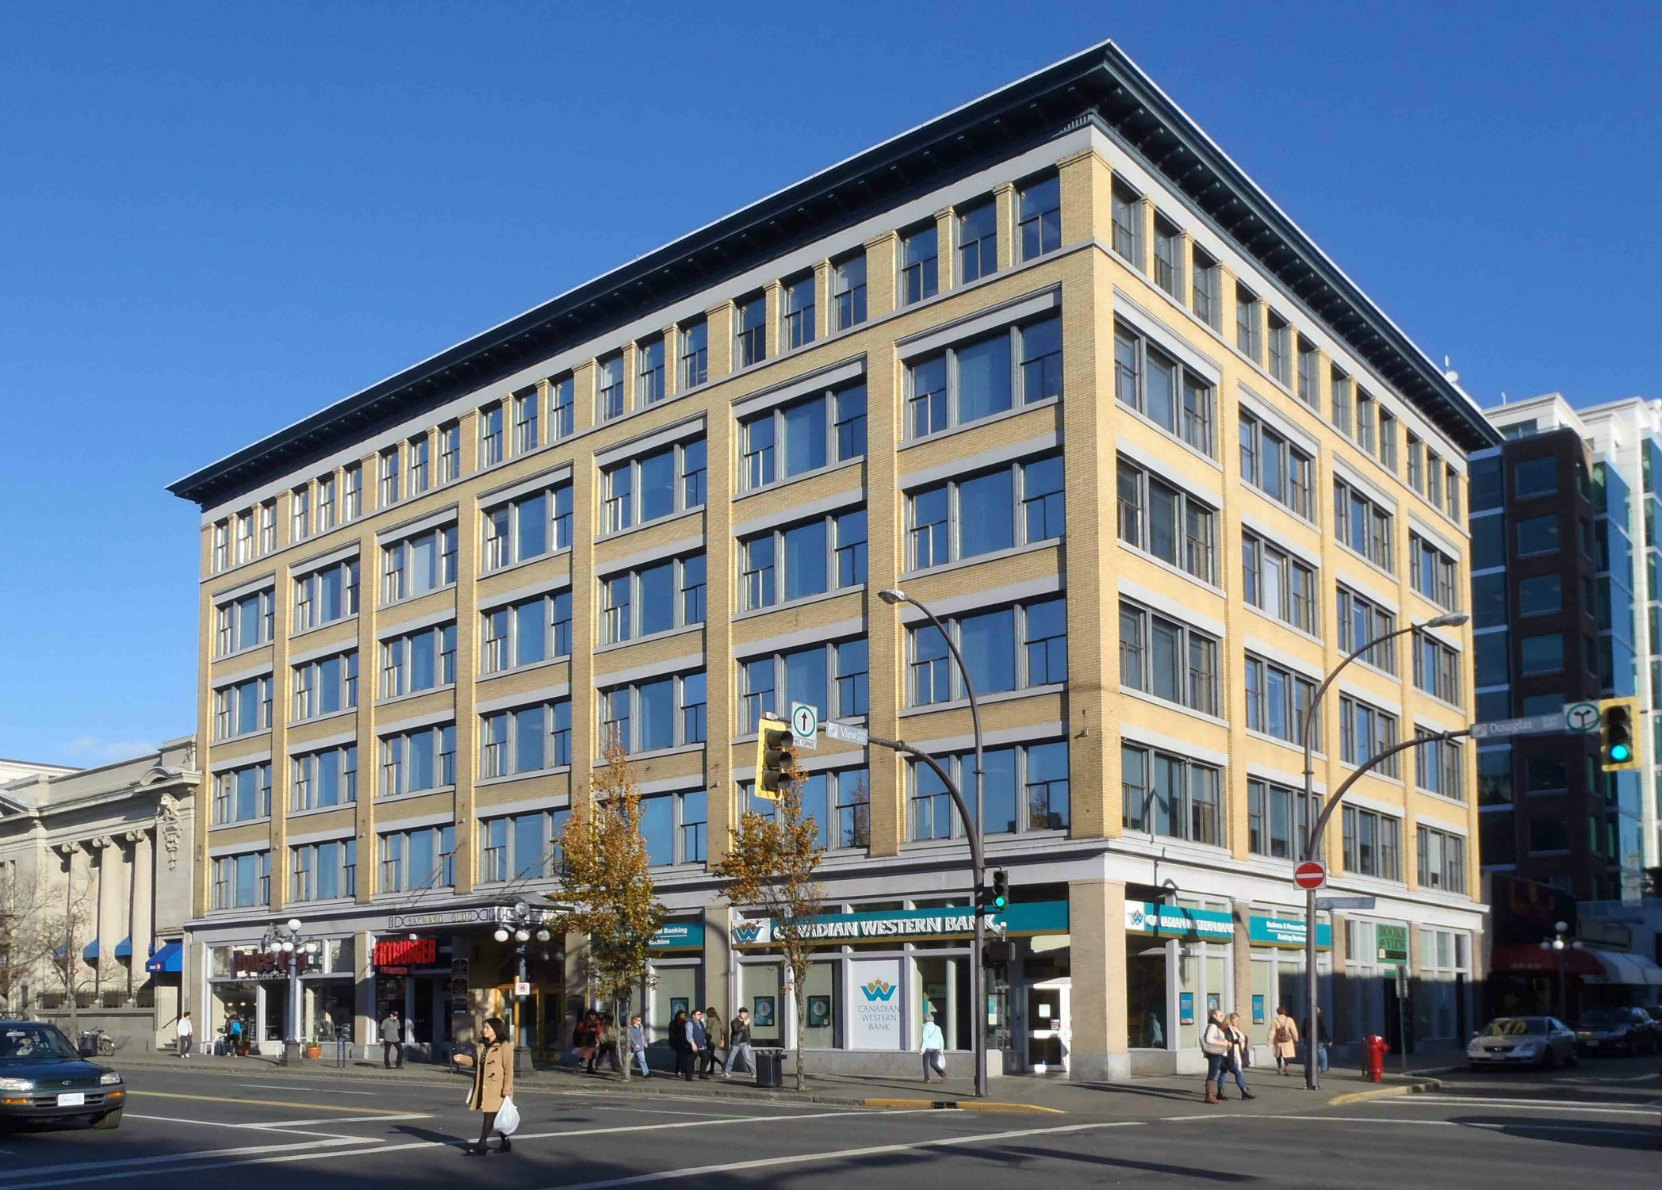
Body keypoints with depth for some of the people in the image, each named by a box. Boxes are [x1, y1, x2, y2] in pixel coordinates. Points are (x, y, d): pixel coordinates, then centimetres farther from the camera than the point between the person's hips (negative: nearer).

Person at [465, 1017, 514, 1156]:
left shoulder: (504, 1047, -11)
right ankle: (505, 1142, 24)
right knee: (495, 1118, 13)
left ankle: (481, 1145, -6)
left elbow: (508, 1070, -13)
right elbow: (479, 1063, 20)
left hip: (497, 1089, -8)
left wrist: (507, 1090, -17)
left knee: (490, 1116, -7)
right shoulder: (483, 1046, 13)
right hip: (484, 1087, 8)